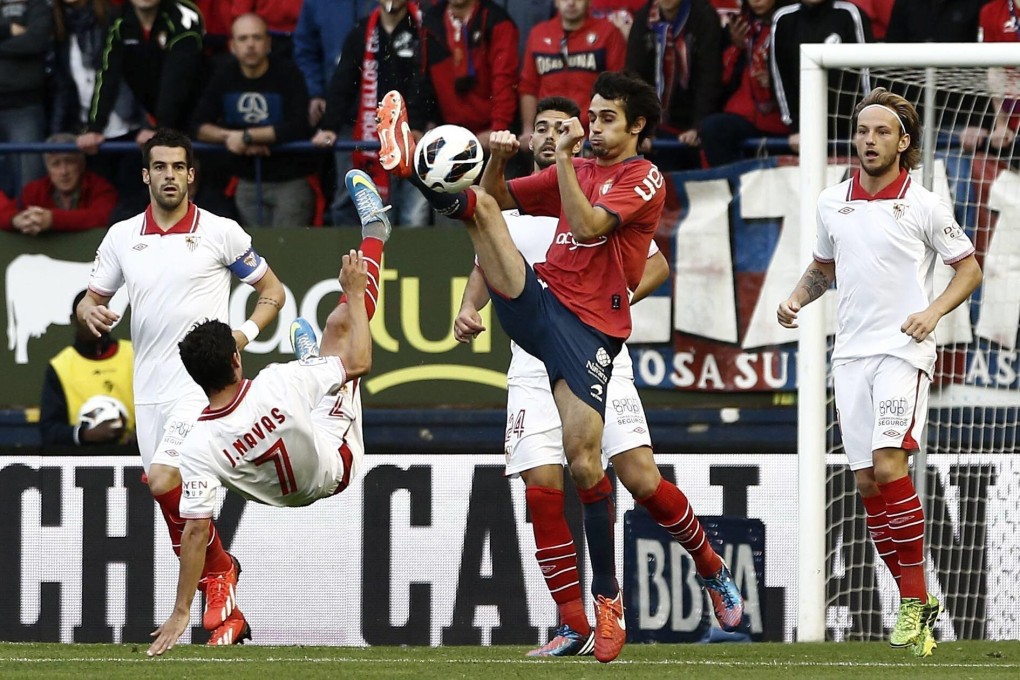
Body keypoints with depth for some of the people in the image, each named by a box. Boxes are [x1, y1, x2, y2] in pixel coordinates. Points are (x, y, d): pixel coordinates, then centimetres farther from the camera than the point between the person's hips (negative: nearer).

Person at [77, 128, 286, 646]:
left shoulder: (221, 233, -1)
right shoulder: (122, 237, 9)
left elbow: (272, 290, 8)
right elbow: (92, 298, 16)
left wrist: (246, 332, -9)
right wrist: (90, 311, -8)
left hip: (202, 384, -5)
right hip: (149, 388, 5)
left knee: (164, 483, -21)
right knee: (173, 505, 6)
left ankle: (219, 569, 2)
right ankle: (225, 611, 17)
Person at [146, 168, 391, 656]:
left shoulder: (198, 447, -36)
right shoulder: (277, 385, -40)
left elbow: (196, 530, -32)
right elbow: (359, 362, -25)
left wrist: (180, 614, -24)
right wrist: (354, 290, -11)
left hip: (286, 496, 3)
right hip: (336, 467, -3)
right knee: (340, 322, 7)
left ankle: (310, 361, 68)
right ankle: (373, 234, 33)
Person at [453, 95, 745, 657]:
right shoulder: (509, 205, 10)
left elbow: (656, 263, 8)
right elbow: (487, 267, 23)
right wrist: (469, 309, 2)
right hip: (535, 372, 2)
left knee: (642, 480, -11)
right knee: (543, 488, -12)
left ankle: (712, 570, 16)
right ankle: (574, 626, -4)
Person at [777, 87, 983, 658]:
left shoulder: (924, 205, -3)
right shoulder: (833, 203, 10)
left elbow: (970, 268, 3)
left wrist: (934, 310, -13)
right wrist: (797, 298, 7)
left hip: (903, 350, -5)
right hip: (851, 353, 5)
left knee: (889, 467, -20)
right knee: (866, 480, 2)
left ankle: (917, 599, -12)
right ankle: (916, 603, 10)